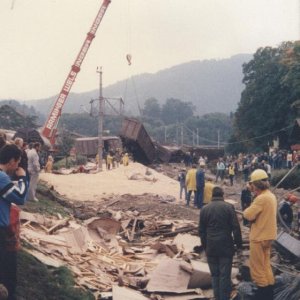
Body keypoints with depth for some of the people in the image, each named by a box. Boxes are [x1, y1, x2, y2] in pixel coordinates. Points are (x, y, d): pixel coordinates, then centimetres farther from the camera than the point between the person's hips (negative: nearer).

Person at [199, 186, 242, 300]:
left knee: (215, 274, 11)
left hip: (211, 247, 3)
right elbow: (236, 227, -7)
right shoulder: (228, 207, -5)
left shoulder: (204, 209, 5)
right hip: (226, 246, -3)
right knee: (225, 275, 1)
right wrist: (238, 244, 1)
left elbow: (201, 230, 10)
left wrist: (205, 246, 19)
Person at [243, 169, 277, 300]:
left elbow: (248, 215, -23)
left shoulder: (261, 198, -24)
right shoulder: (270, 195, 6)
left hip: (259, 237, -10)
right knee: (265, 265, 21)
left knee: (258, 268, 3)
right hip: (267, 235, 10)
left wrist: (247, 210, -4)